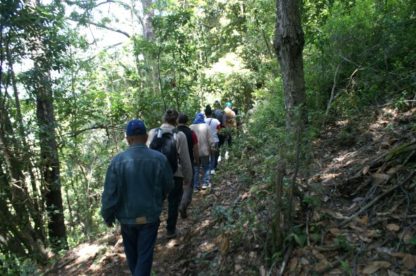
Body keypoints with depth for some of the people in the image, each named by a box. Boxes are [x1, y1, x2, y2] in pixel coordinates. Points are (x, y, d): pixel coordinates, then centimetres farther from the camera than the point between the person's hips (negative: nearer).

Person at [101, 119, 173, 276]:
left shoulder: (118, 161, -17)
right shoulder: (159, 159, -14)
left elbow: (110, 193, -13)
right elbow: (168, 186, 0)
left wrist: (107, 216, 4)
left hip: (127, 217, 2)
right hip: (150, 216, -1)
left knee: (132, 252, 26)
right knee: (145, 254, 10)